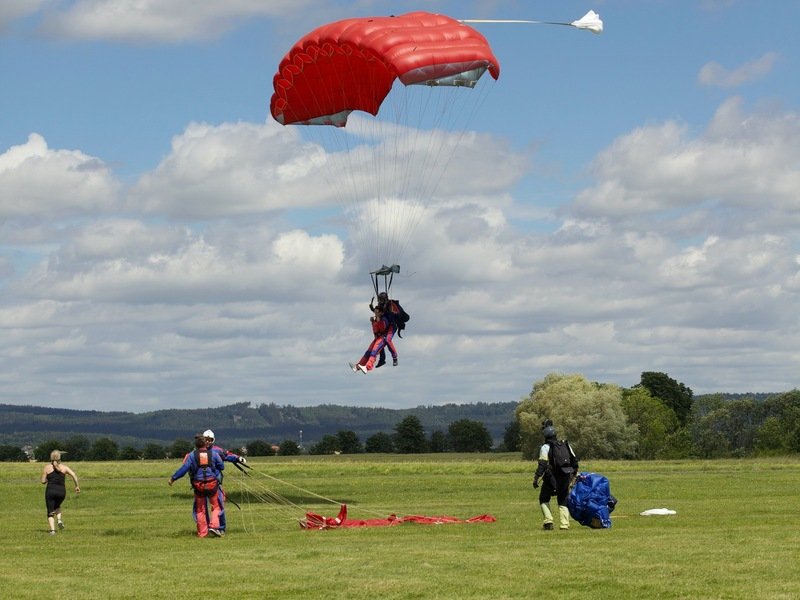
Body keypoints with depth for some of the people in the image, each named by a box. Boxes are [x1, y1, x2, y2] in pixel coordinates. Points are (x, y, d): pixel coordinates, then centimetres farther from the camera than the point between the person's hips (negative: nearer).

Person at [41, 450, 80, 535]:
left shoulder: (47, 467, 2)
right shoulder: (64, 467, 5)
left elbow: (43, 481, 3)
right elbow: (74, 475, -7)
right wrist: (77, 486, 1)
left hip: (50, 491, -2)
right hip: (61, 491, 2)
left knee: (50, 512, 5)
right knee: (57, 506, 31)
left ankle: (52, 529, -12)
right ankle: (59, 519, 5)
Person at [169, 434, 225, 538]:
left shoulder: (191, 455, -6)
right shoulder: (213, 453, -2)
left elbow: (183, 469, -8)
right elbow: (221, 466, 7)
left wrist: (173, 478, 1)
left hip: (198, 485, 0)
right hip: (212, 483, 0)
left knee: (200, 509, 12)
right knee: (215, 506, 13)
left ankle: (202, 532, 12)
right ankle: (214, 526, -7)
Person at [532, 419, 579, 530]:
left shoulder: (545, 447, -7)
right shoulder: (565, 444, 10)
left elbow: (542, 464, -15)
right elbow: (574, 460, 13)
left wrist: (536, 478, -14)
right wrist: (574, 473, 25)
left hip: (551, 478, -4)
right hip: (565, 478, 4)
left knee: (544, 499, 11)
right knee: (563, 500, 15)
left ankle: (548, 520, -5)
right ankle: (564, 524, 3)